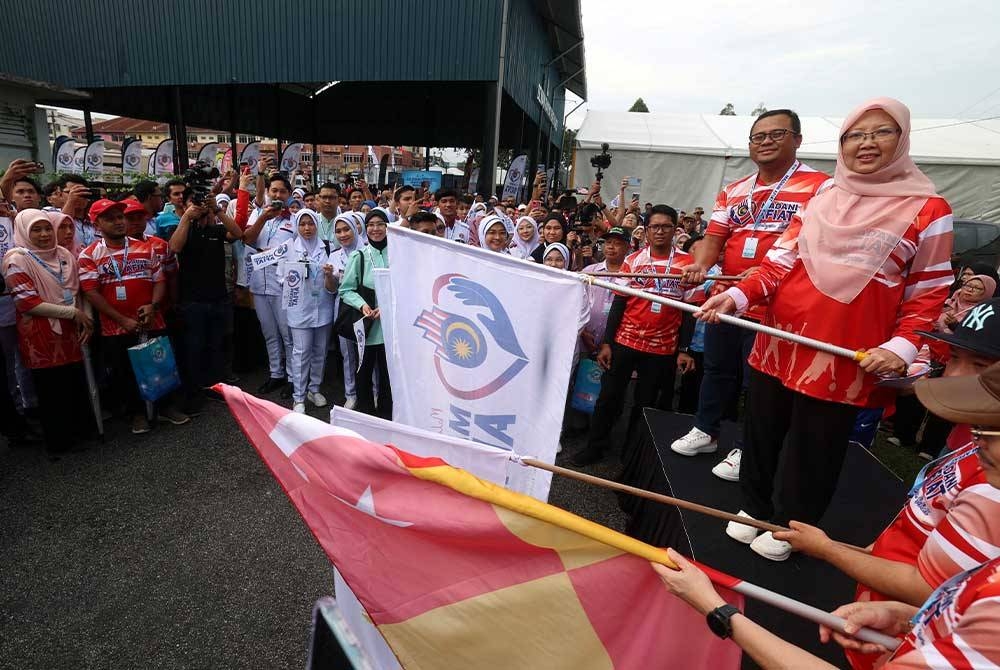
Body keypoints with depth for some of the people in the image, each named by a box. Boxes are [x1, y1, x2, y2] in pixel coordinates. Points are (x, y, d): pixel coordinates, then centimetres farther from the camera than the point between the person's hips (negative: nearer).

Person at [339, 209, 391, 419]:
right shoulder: (358, 256, 1)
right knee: (365, 369, 8)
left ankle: (385, 413, 26)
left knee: (387, 369, 9)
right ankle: (365, 412, 25)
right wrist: (362, 305, -17)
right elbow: (346, 290, 0)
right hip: (366, 323, 0)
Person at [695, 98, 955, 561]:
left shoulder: (928, 208, -1)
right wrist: (738, 296, -11)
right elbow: (783, 259, 5)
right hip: (781, 336, 4)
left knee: (814, 446, 8)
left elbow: (929, 290, 2)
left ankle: (790, 525, 30)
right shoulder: (820, 195, 9)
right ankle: (754, 508, 34)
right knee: (761, 430, 13)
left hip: (845, 352, -3)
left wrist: (903, 345, -14)